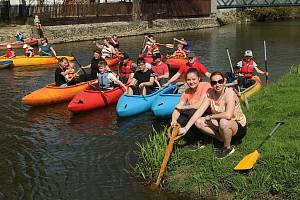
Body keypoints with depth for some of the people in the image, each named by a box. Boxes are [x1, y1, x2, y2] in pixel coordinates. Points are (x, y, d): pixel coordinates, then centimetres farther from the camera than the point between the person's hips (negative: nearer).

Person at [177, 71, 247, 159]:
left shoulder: (229, 93, -24)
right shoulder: (210, 93, -6)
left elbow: (228, 115, -39)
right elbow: (199, 111, -11)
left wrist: (210, 116, -23)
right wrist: (185, 128, -19)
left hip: (239, 127, -6)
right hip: (220, 124, 6)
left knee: (224, 122, -38)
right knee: (198, 122, -11)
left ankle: (228, 148, -11)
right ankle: (222, 138, 1)